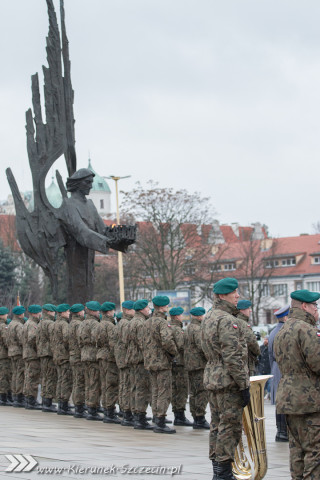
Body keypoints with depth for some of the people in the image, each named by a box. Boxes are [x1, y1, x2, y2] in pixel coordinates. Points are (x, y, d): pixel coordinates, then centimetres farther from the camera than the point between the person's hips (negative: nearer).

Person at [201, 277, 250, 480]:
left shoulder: (208, 318, 14)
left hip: (213, 377, 10)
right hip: (228, 380, -10)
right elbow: (232, 357, -21)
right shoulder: (227, 320, -17)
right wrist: (244, 386, -17)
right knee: (231, 425, -5)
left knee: (217, 425, 14)